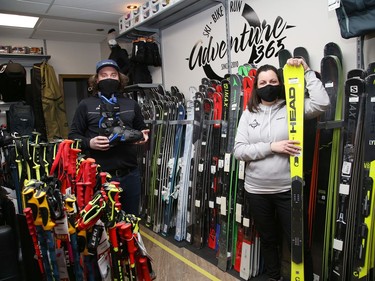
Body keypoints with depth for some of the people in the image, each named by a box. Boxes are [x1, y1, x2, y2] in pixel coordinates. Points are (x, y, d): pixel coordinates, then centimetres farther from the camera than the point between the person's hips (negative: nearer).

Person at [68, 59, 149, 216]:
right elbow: (73, 135, 3)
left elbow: (142, 129, 21)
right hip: (99, 175, -2)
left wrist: (143, 136, -1)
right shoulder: (86, 105, 4)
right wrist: (89, 143, -15)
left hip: (130, 174, 3)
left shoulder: (131, 104, 12)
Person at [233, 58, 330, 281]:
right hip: (256, 191, 3)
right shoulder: (248, 114, 3)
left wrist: (307, 71, -14)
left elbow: (322, 103, -17)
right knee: (268, 240, 21)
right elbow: (239, 151, -6)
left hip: (288, 190, -2)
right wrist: (271, 147, -17)